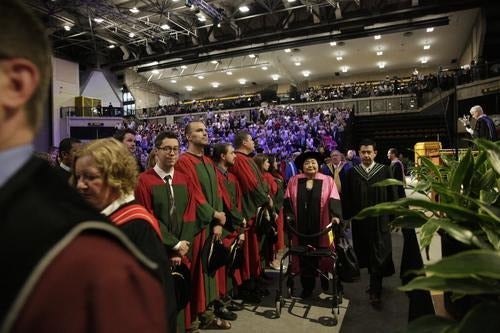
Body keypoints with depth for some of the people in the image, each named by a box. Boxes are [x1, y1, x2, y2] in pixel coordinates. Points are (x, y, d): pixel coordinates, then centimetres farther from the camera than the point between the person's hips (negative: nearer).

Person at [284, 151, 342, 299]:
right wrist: (289, 214, -10)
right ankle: (307, 286, 21)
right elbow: (288, 200, 5)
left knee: (322, 256, 10)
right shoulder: (294, 181, 5)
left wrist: (335, 215, -23)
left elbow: (334, 200, -8)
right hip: (301, 228, 1)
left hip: (321, 228, -1)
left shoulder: (327, 181, 1)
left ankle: (325, 281, 32)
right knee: (304, 257, 7)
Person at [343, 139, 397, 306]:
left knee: (378, 256, 0)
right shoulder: (352, 173, 1)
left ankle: (375, 292, 8)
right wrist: (346, 217, 0)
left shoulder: (384, 170, -3)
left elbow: (392, 196, -1)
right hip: (360, 222, 3)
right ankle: (375, 284, 35)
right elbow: (346, 198, 4)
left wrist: (393, 217, -3)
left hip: (380, 221, -2)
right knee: (367, 255, 15)